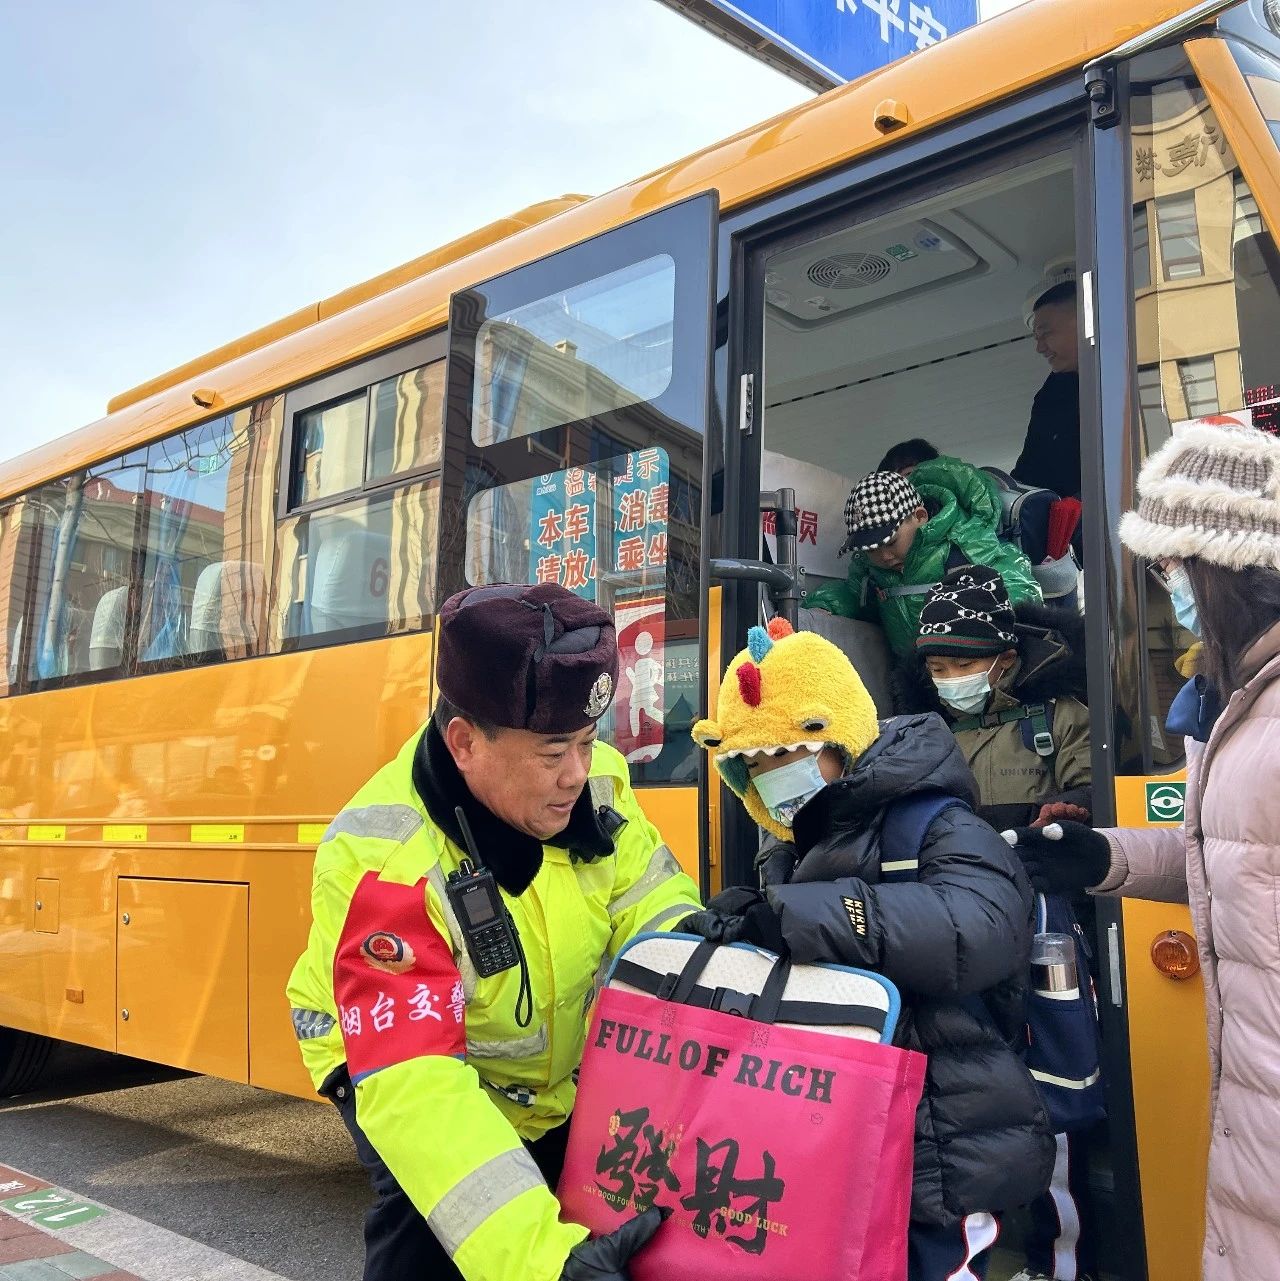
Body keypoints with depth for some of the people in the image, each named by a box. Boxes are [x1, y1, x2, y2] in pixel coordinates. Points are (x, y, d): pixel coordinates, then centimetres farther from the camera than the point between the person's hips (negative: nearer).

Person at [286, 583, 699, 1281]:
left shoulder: (591, 780, -21)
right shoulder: (383, 864, -38)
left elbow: (651, 909, -13)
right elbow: (411, 1080, -43)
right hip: (400, 1057, -4)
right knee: (425, 1222, -26)